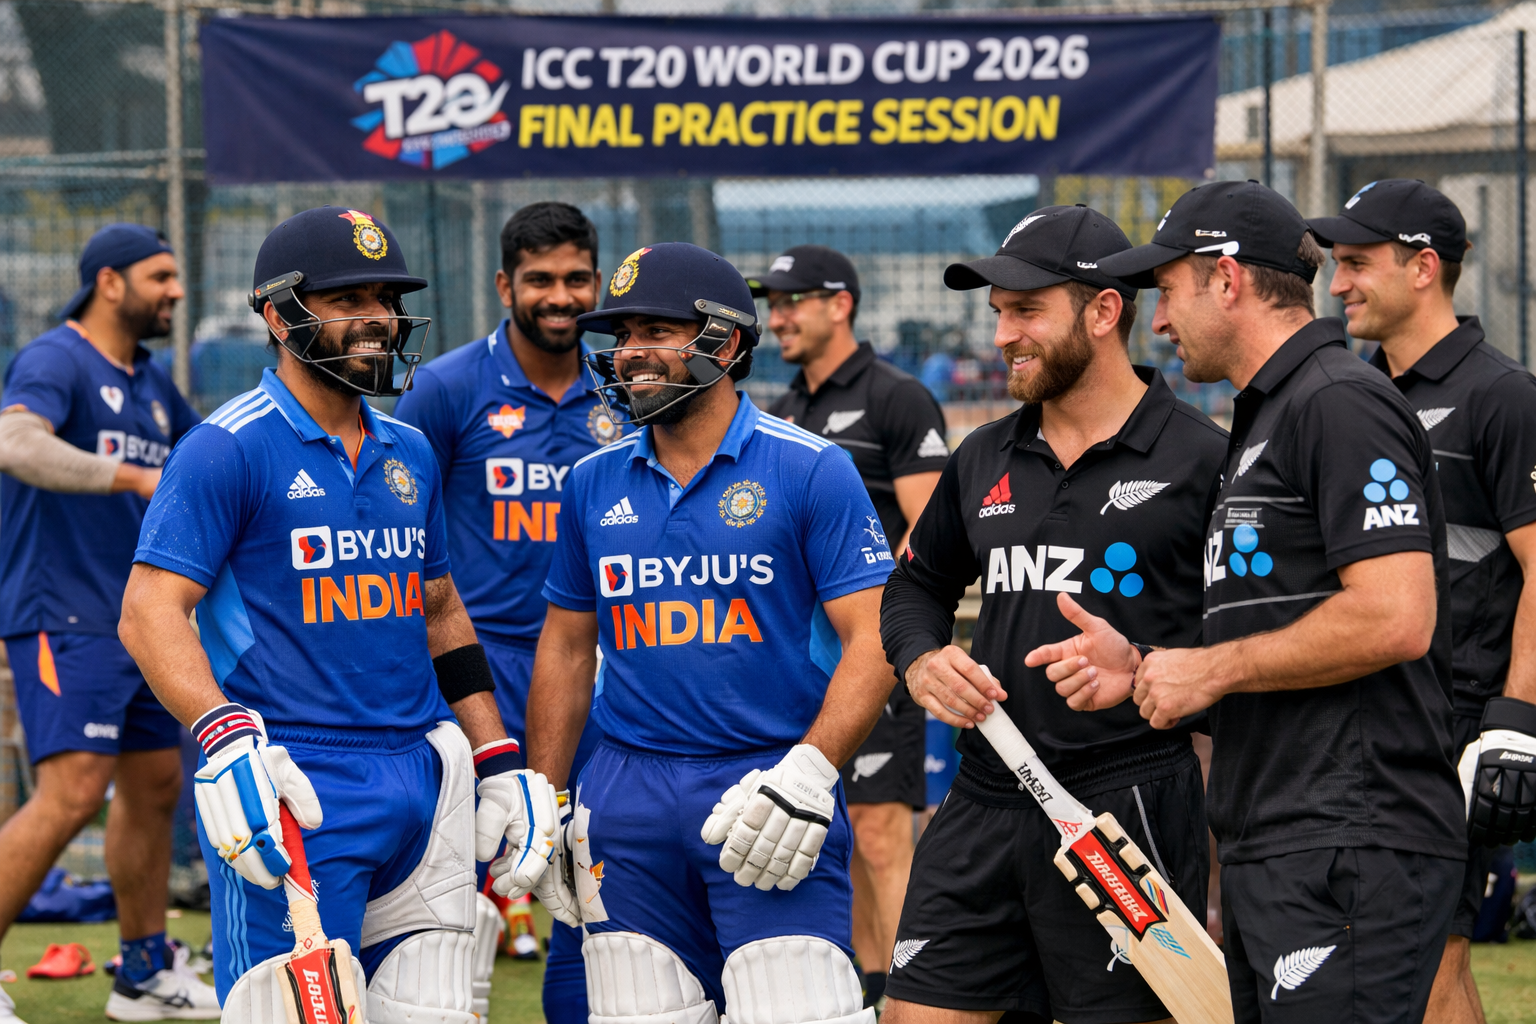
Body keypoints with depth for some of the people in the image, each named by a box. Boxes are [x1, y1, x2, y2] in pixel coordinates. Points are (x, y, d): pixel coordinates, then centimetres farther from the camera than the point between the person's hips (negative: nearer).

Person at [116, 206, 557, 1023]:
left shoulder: (409, 455, 16)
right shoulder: (229, 449, -6)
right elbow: (150, 611, -13)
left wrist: (499, 762, 20)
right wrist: (224, 739, -27)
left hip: (423, 786, 7)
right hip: (292, 790, -7)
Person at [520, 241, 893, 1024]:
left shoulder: (810, 472, -3)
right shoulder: (594, 483, 11)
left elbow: (872, 638, -7)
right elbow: (566, 646, 19)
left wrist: (811, 769, -19)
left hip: (764, 783, -4)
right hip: (628, 797, 5)